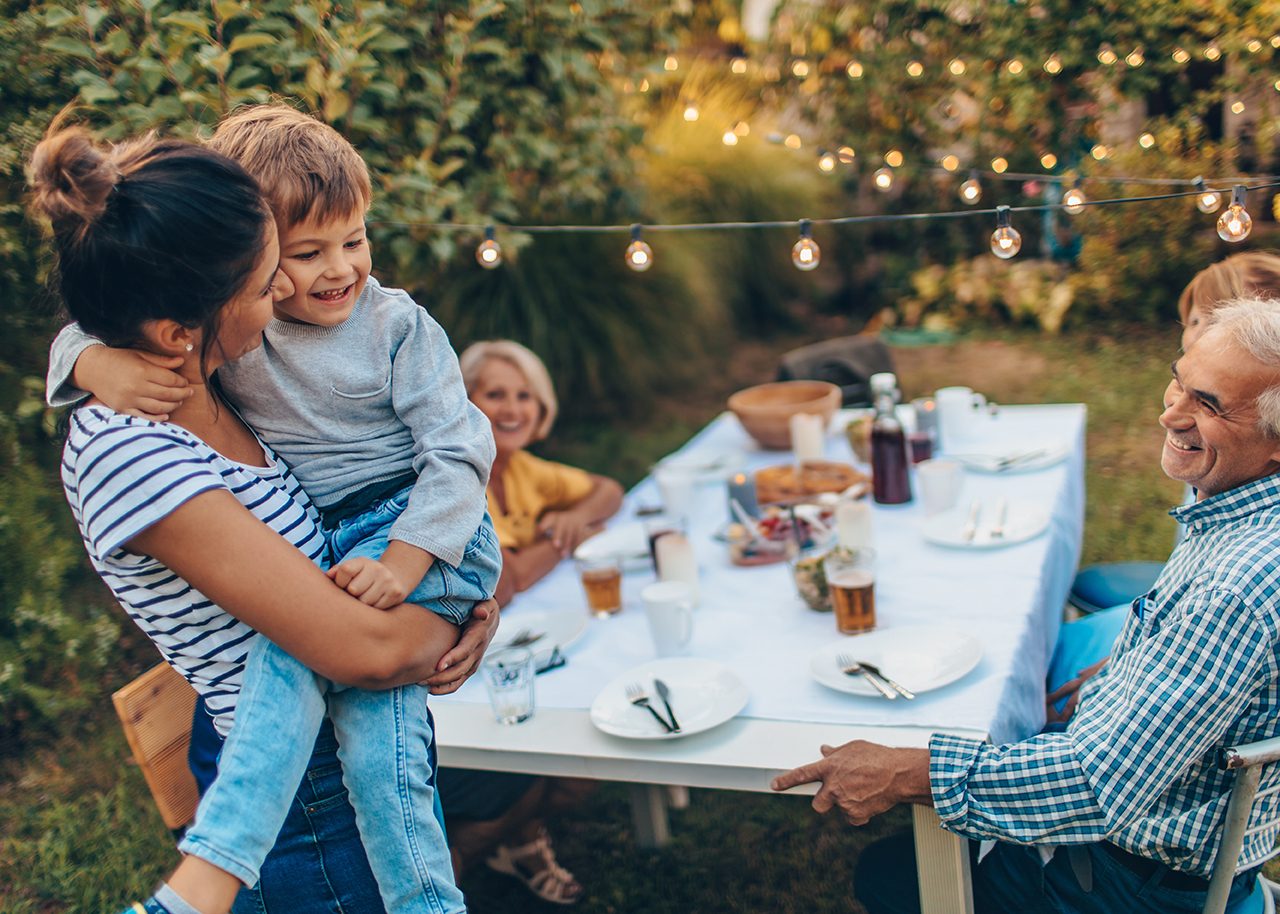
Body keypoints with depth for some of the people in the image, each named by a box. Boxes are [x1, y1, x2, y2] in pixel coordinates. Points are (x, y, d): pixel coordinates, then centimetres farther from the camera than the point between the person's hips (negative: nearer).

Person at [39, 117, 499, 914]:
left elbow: (460, 451, -10)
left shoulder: (395, 325, -5)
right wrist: (103, 364, -18)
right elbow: (85, 333, 8)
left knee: (298, 640, -27)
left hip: (430, 532, -4)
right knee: (375, 730, -15)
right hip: (332, 547, 4)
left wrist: (402, 561, -23)